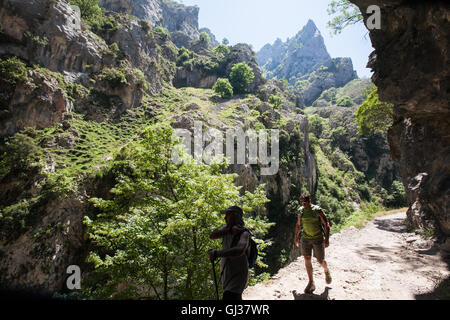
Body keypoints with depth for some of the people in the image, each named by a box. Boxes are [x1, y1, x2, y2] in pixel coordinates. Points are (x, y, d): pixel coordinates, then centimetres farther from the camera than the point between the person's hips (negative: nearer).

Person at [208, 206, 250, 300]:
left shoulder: (244, 233, -20)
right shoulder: (226, 228, 2)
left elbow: (240, 250, -40)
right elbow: (212, 236, -15)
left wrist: (216, 253, -47)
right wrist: (229, 229, -28)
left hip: (238, 276, -7)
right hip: (225, 275, 7)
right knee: (236, 298, 24)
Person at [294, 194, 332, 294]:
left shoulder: (317, 210, -13)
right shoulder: (301, 211, 0)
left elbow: (326, 224, -10)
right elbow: (298, 225, 13)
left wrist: (327, 239, -15)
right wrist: (296, 237, 16)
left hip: (318, 239, -3)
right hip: (306, 239, 4)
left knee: (320, 261, 6)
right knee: (307, 260, 1)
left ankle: (326, 271, 40)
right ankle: (311, 283, 14)